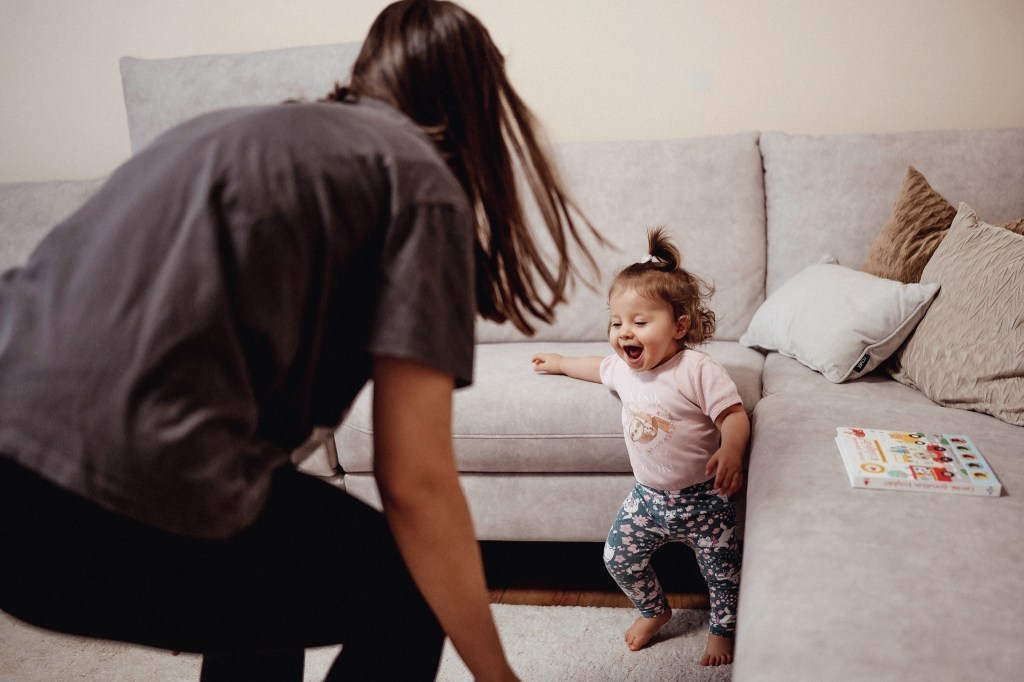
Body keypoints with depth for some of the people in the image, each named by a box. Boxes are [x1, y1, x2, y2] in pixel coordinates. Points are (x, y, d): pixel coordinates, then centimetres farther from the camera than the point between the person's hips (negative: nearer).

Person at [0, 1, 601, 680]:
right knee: (408, 597, 14)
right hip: (110, 510, -8)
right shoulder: (421, 177, 1)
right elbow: (416, 481, -5)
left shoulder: (261, 129, 24)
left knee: (268, 555, 31)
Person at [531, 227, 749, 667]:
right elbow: (598, 368, 20)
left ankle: (722, 628, 36)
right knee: (618, 558, 9)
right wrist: (560, 363, 35)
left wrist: (730, 452, -43)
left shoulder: (698, 371, -23)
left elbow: (734, 416, -23)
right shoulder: (623, 369, -2)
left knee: (721, 569, 6)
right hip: (648, 495, 6)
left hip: (700, 498, -5)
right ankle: (654, 611, 37)